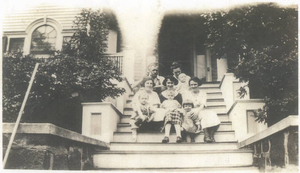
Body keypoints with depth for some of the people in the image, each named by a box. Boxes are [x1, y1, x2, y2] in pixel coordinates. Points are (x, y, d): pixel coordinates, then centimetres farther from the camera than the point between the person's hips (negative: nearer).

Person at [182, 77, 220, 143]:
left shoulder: (203, 93, 18)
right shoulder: (186, 94, 15)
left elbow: (203, 104, 0)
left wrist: (198, 110, -23)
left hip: (201, 110, 3)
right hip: (191, 112, -3)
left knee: (212, 114, -30)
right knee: (205, 115, -34)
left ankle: (211, 136, -36)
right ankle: (206, 136, -41)